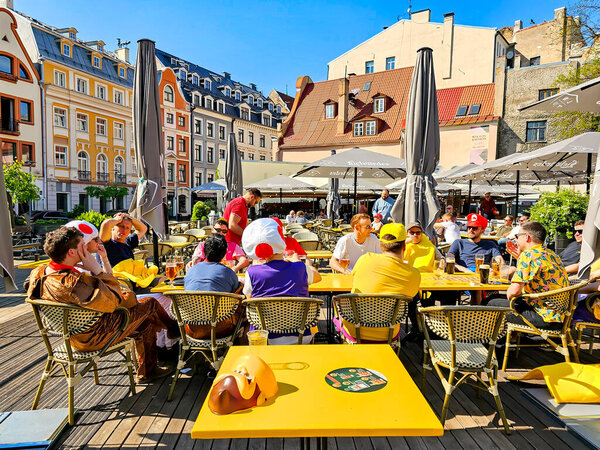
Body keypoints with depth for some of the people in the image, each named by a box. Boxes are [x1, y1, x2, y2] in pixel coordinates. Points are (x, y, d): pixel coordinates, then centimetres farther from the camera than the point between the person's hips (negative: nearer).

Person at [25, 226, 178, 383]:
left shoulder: (39, 273, -8)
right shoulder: (72, 283, -39)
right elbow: (112, 302, -31)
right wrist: (96, 269, -25)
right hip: (94, 338, -10)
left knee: (146, 322, 23)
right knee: (150, 304, 3)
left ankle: (147, 371, 39)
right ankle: (173, 328, 37)